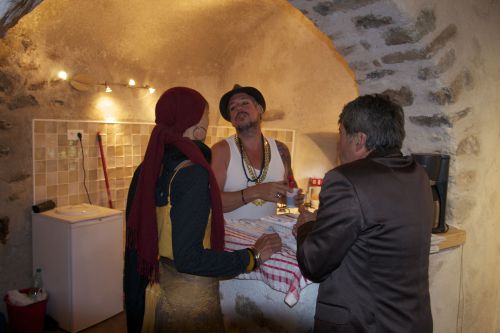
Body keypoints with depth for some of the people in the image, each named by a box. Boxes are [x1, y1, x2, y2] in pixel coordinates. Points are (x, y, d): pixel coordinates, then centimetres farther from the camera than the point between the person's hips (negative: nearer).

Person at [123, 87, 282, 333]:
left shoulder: (146, 170, 0)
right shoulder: (193, 172, -22)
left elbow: (136, 245, 6)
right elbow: (188, 258, -25)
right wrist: (253, 257, -16)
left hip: (165, 295, 7)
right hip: (193, 298, -7)